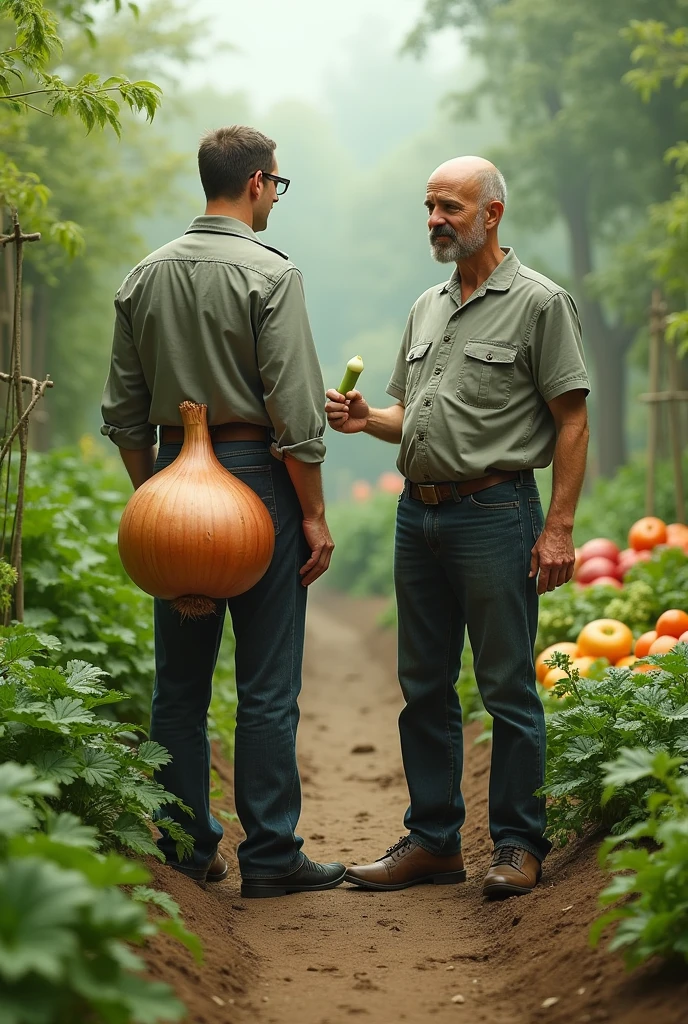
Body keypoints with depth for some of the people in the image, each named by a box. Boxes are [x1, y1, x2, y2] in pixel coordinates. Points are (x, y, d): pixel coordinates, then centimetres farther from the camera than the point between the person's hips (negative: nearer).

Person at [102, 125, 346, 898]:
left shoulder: (144, 277, 8)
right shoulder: (270, 274, -10)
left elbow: (123, 411, 11)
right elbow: (294, 410, -14)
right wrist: (313, 515, -8)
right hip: (256, 476, -6)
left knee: (179, 681, 12)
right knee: (266, 685, -1)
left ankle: (184, 849, 17)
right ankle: (269, 856, 3)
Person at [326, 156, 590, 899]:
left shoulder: (539, 303, -4)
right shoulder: (427, 308, 17)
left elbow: (571, 420, -7)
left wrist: (559, 527, -14)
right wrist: (367, 419, 1)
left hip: (495, 511, -7)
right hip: (418, 510, 7)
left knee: (508, 689, -2)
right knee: (424, 686, 10)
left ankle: (517, 844, 7)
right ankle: (433, 840, 19)